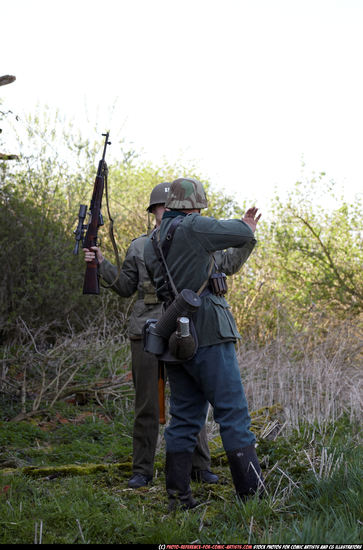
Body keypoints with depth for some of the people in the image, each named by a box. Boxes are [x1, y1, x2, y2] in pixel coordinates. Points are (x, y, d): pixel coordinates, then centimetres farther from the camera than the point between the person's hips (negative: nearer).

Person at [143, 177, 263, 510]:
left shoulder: (151, 243, 14)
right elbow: (243, 233, -7)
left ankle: (177, 495, 13)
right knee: (233, 414, -3)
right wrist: (246, 227, 19)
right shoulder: (193, 228, -10)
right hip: (207, 336, -7)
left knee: (184, 418, 12)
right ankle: (253, 492, -2)